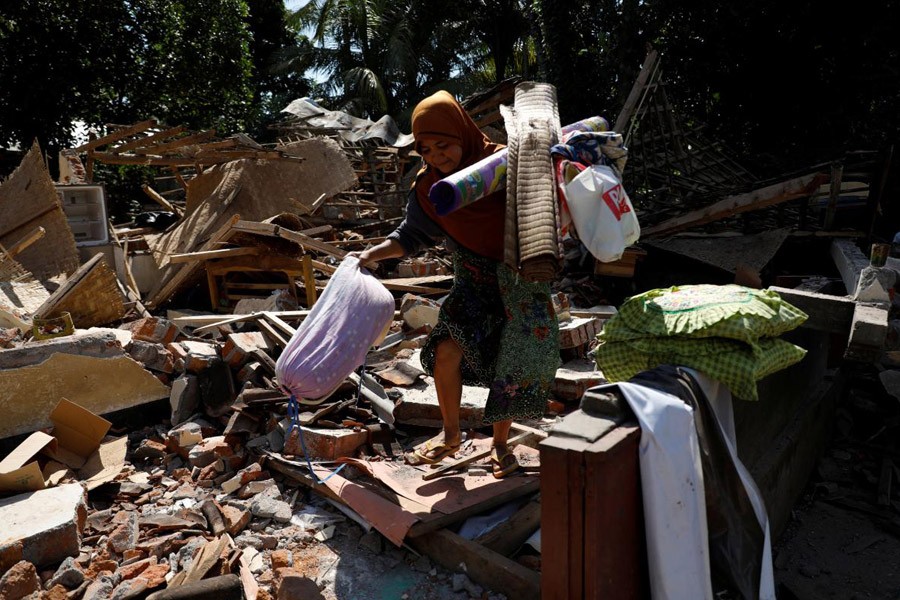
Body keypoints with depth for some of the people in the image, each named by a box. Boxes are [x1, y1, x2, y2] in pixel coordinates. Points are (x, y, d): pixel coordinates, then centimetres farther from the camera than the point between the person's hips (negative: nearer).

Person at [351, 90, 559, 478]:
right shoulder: (428, 188, -5)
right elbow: (411, 235, 4)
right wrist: (373, 254, -10)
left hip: (522, 277, -1)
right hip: (474, 283, 2)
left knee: (516, 365, 2)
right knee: (446, 349, -16)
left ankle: (500, 443, 26)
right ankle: (450, 435, 9)